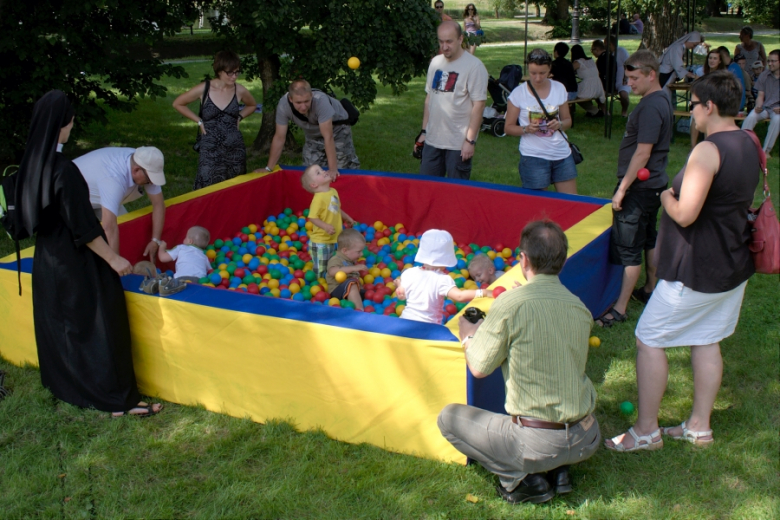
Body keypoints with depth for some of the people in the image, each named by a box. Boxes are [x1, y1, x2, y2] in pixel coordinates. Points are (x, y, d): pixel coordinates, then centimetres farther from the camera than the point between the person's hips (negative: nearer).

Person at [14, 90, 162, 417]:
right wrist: (113, 259, -13)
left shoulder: (33, 163, -1)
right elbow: (82, 227, -23)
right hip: (76, 264, -9)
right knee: (98, 326, 0)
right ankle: (120, 400, 8)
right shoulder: (64, 170, -27)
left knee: (57, 323, 21)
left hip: (48, 259, 9)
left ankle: (65, 385, 39)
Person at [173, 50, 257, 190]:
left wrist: (239, 118, 7)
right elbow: (178, 104, 6)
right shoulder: (204, 89, -7)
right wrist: (199, 121, 1)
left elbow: (252, 105, 23)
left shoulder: (240, 91, 0)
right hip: (210, 151, -2)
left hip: (235, 149, 3)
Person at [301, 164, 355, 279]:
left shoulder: (333, 192, 4)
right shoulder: (319, 198, -24)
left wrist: (347, 218, 30)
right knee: (320, 271, 3)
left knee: (329, 268, 23)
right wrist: (325, 226, -37)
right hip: (320, 242, -8)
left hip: (332, 239, 8)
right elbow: (312, 217, -27)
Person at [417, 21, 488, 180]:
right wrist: (424, 131, 14)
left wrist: (470, 140, -16)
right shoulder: (435, 63, 9)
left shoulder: (474, 66, -11)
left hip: (459, 144, -6)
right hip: (432, 140, 6)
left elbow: (478, 105, -13)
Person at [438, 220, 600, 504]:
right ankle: (557, 472, 15)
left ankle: (520, 478, 2)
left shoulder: (510, 304, -15)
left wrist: (468, 335, 15)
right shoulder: (581, 308, 2)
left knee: (448, 417, 13)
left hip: (538, 443, -6)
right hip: (588, 441, 6)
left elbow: (479, 367, -6)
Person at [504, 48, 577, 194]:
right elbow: (508, 128, -1)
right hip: (533, 157, -3)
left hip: (562, 154, 3)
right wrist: (526, 129, -20)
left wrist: (559, 125, -12)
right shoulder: (518, 93, -5)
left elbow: (567, 120, 11)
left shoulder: (559, 89, 3)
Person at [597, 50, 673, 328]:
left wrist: (622, 189, -19)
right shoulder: (662, 99, 10)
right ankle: (651, 289, 36)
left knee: (628, 247, -5)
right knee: (649, 238, 22)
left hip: (639, 188, -10)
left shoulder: (651, 107, -22)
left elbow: (642, 153, -24)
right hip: (653, 184, 10)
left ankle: (619, 309, 0)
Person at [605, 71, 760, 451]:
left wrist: (667, 196, -7)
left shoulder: (708, 151, -23)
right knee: (706, 341, 19)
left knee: (649, 340, 3)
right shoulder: (749, 146, 5)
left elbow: (684, 215, -27)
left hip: (696, 273, -9)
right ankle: (699, 426, 29)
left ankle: (646, 431, 11)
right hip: (734, 266, 9)